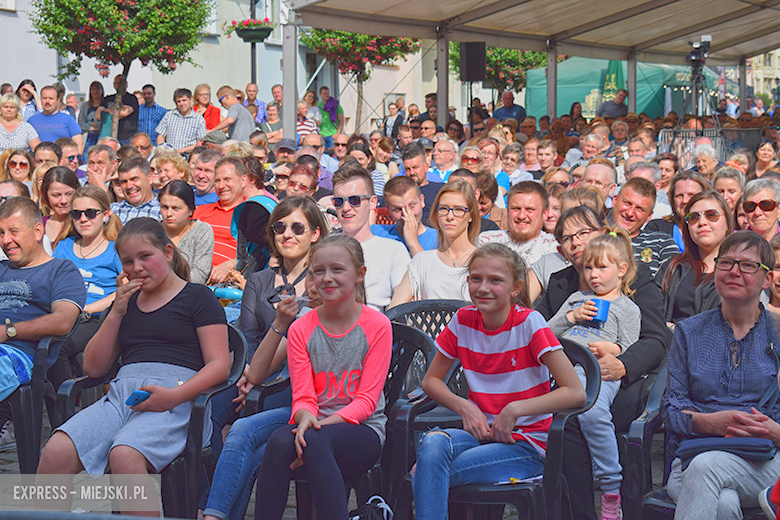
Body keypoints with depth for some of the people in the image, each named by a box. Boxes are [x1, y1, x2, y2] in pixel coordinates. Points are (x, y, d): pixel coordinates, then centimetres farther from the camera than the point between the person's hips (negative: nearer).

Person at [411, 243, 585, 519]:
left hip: (526, 442, -5)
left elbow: (575, 393, -15)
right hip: (480, 432, 5)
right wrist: (464, 407, -7)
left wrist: (515, 409, -19)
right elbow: (431, 380, 11)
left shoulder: (530, 323, -11)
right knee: (433, 443, -30)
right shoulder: (463, 320, 2)